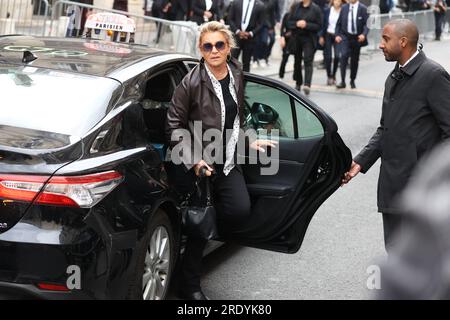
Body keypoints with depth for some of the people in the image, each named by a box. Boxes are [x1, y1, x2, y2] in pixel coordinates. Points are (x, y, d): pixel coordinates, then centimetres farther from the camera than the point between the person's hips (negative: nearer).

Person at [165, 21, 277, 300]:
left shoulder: (237, 76, 5)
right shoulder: (191, 83, -13)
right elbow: (175, 126, -9)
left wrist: (250, 141, 9)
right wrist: (192, 161, -16)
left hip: (228, 160, 5)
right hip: (201, 164, -5)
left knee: (241, 209, -13)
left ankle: (205, 236, 18)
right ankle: (190, 287, 15)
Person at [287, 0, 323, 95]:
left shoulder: (315, 9, -4)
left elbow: (319, 26, -6)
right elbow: (289, 22, 9)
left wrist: (306, 25, -18)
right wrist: (296, 24, -12)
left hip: (309, 38, -4)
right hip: (296, 37, 4)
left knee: (308, 61, -14)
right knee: (297, 61, 13)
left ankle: (307, 85, -24)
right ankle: (298, 83, 27)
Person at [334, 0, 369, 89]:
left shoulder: (363, 8, -3)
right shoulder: (344, 7, 5)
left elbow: (366, 24, -8)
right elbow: (339, 23, 10)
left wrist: (364, 34, -24)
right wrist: (337, 35, -1)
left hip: (357, 38, 0)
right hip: (345, 37, 0)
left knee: (355, 60, 9)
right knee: (344, 55, -19)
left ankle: (352, 81, 27)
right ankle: (342, 81, -18)